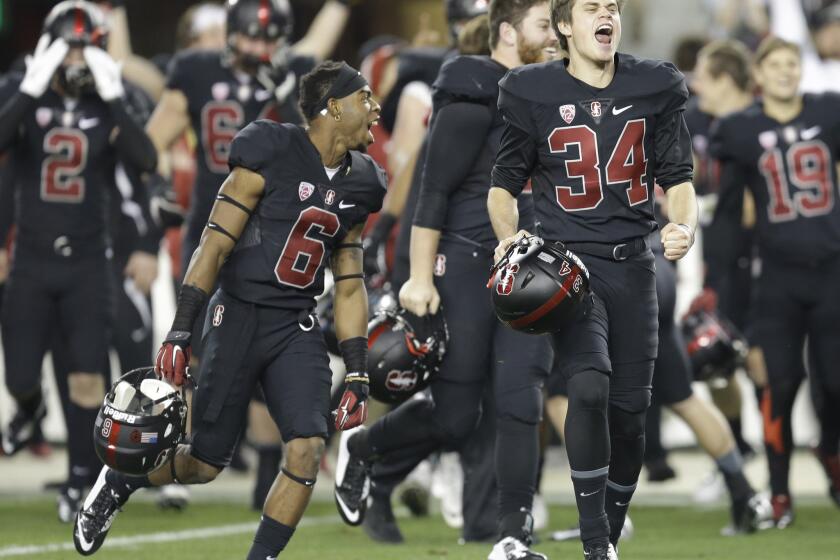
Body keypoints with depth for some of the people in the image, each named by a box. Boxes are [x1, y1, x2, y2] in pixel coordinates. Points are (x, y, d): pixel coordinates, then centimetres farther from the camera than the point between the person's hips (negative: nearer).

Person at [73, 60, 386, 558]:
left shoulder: (357, 185, 8)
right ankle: (118, 483, 32)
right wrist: (179, 335, -15)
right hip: (240, 317, -5)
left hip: (298, 329, 5)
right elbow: (214, 247, -10)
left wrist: (358, 375, 8)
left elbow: (350, 287, 14)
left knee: (308, 450, -15)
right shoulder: (270, 157, -11)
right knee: (207, 463, 3)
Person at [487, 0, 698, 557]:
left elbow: (678, 178, 9)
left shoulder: (654, 89, 5)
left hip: (633, 264, 3)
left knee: (630, 409, 3)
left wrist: (684, 226, -12)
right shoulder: (534, 94, -1)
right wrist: (509, 236, -12)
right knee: (589, 386, -24)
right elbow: (504, 184, 8)